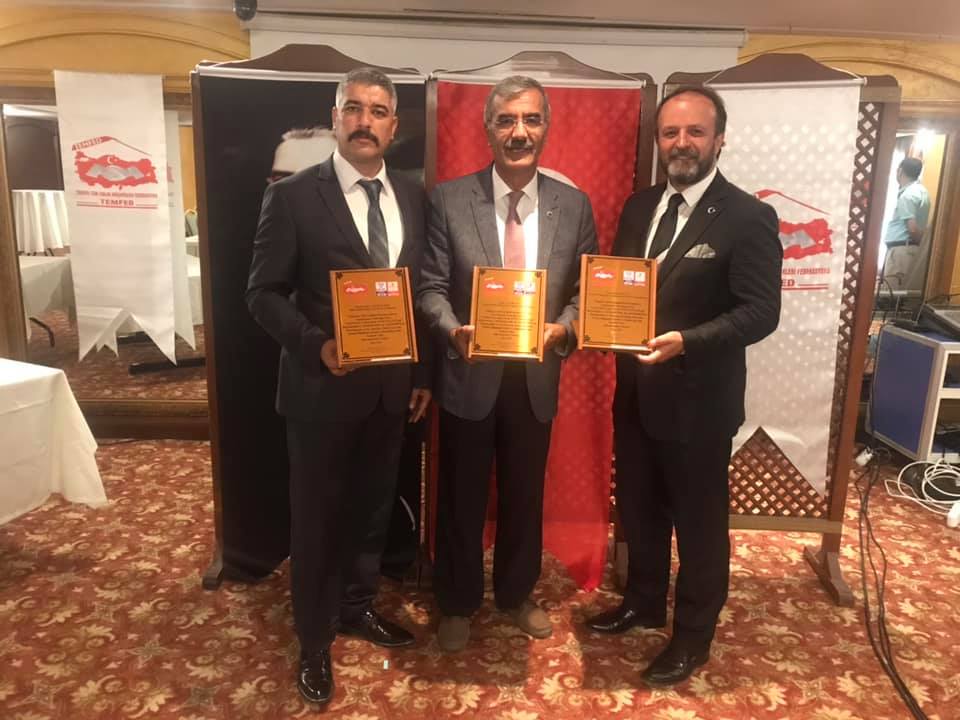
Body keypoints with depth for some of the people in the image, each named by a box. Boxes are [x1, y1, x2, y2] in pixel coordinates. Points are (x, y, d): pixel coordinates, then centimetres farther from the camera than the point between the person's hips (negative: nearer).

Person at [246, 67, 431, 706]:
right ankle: (315, 641, 31)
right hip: (323, 385, -4)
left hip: (392, 385, 4)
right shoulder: (293, 195, -7)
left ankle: (358, 606, 43)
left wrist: (424, 373, 5)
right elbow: (264, 293, -8)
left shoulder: (414, 197, 6)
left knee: (372, 505, 19)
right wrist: (316, 344, -23)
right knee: (316, 515, 11)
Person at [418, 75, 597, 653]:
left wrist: (564, 329, -17)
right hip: (469, 376, -2)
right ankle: (459, 603, 38)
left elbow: (586, 289, 3)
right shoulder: (449, 199, -6)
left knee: (525, 495, 19)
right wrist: (453, 329, -25)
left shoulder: (574, 205, 0)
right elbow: (432, 286, -5)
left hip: (536, 377, 2)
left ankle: (518, 594, 44)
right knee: (462, 498, 14)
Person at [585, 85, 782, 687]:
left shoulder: (748, 217, -12)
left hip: (699, 398, -6)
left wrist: (686, 340, -30)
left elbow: (761, 311, -17)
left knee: (699, 521, 12)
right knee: (638, 509, 21)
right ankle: (644, 602, 44)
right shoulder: (639, 207, 8)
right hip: (636, 390, 6)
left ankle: (693, 636, 32)